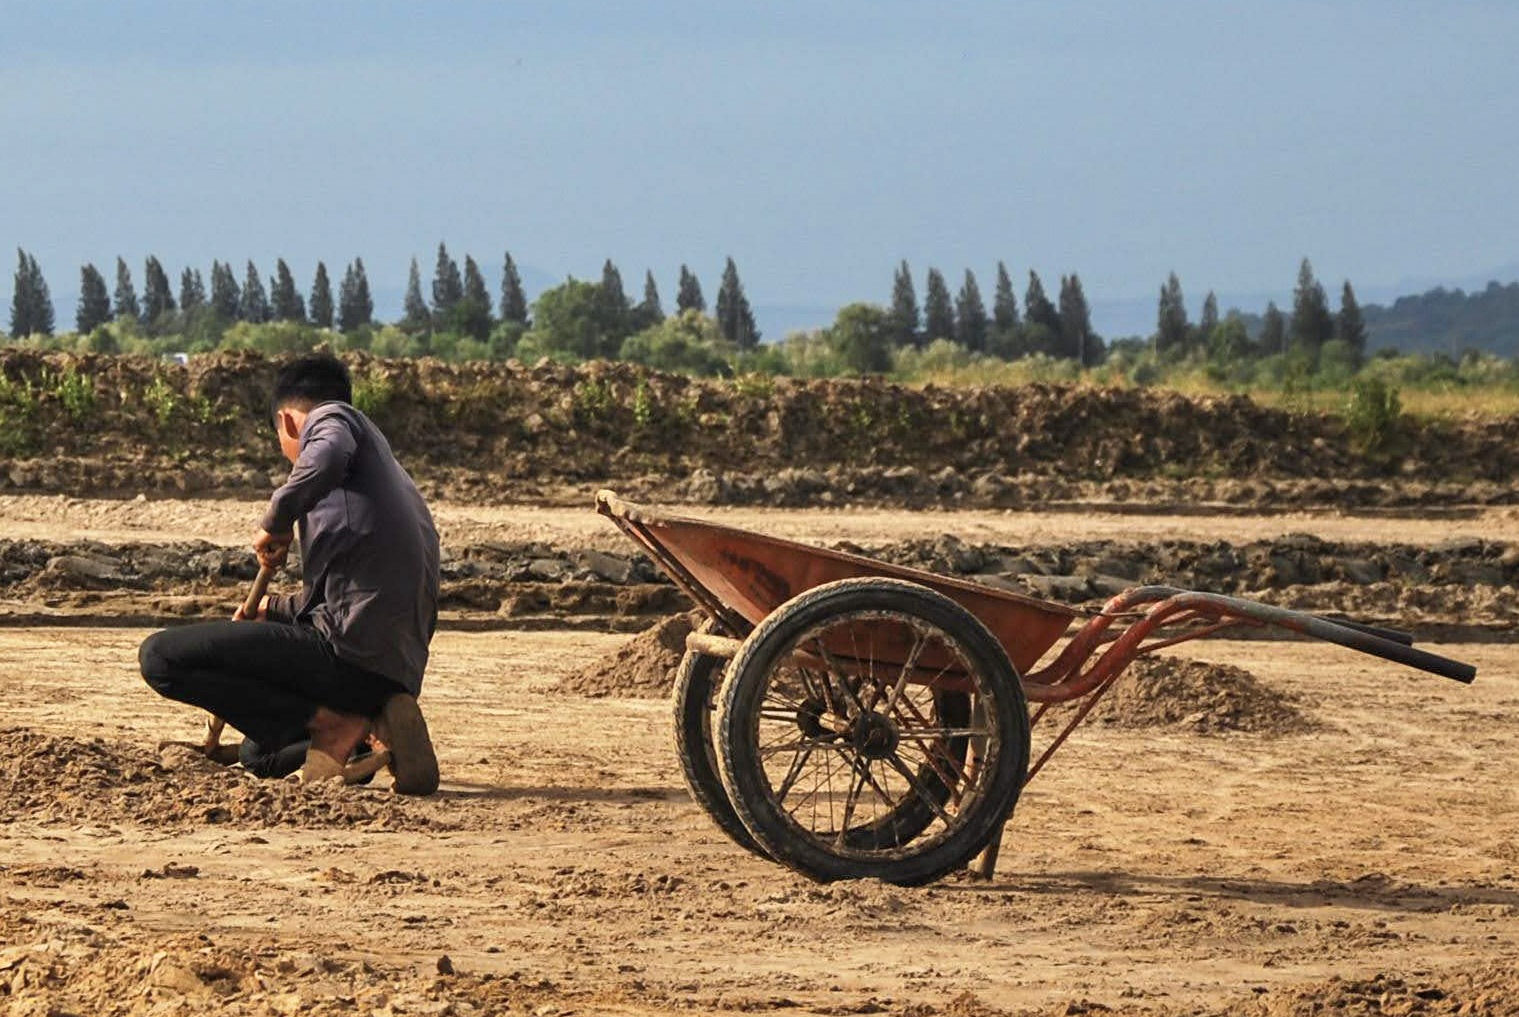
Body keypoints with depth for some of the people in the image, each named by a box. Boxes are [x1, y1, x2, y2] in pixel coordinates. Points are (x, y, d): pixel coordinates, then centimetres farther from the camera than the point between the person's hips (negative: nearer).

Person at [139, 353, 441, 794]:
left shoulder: (330, 417, 2)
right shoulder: (394, 477, 29)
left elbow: (327, 459, -25)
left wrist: (276, 521, -10)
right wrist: (277, 608, 50)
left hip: (351, 650, -10)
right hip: (398, 671, 10)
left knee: (161, 656, -9)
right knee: (259, 754, 29)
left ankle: (332, 724, -14)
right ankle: (369, 731, 2)